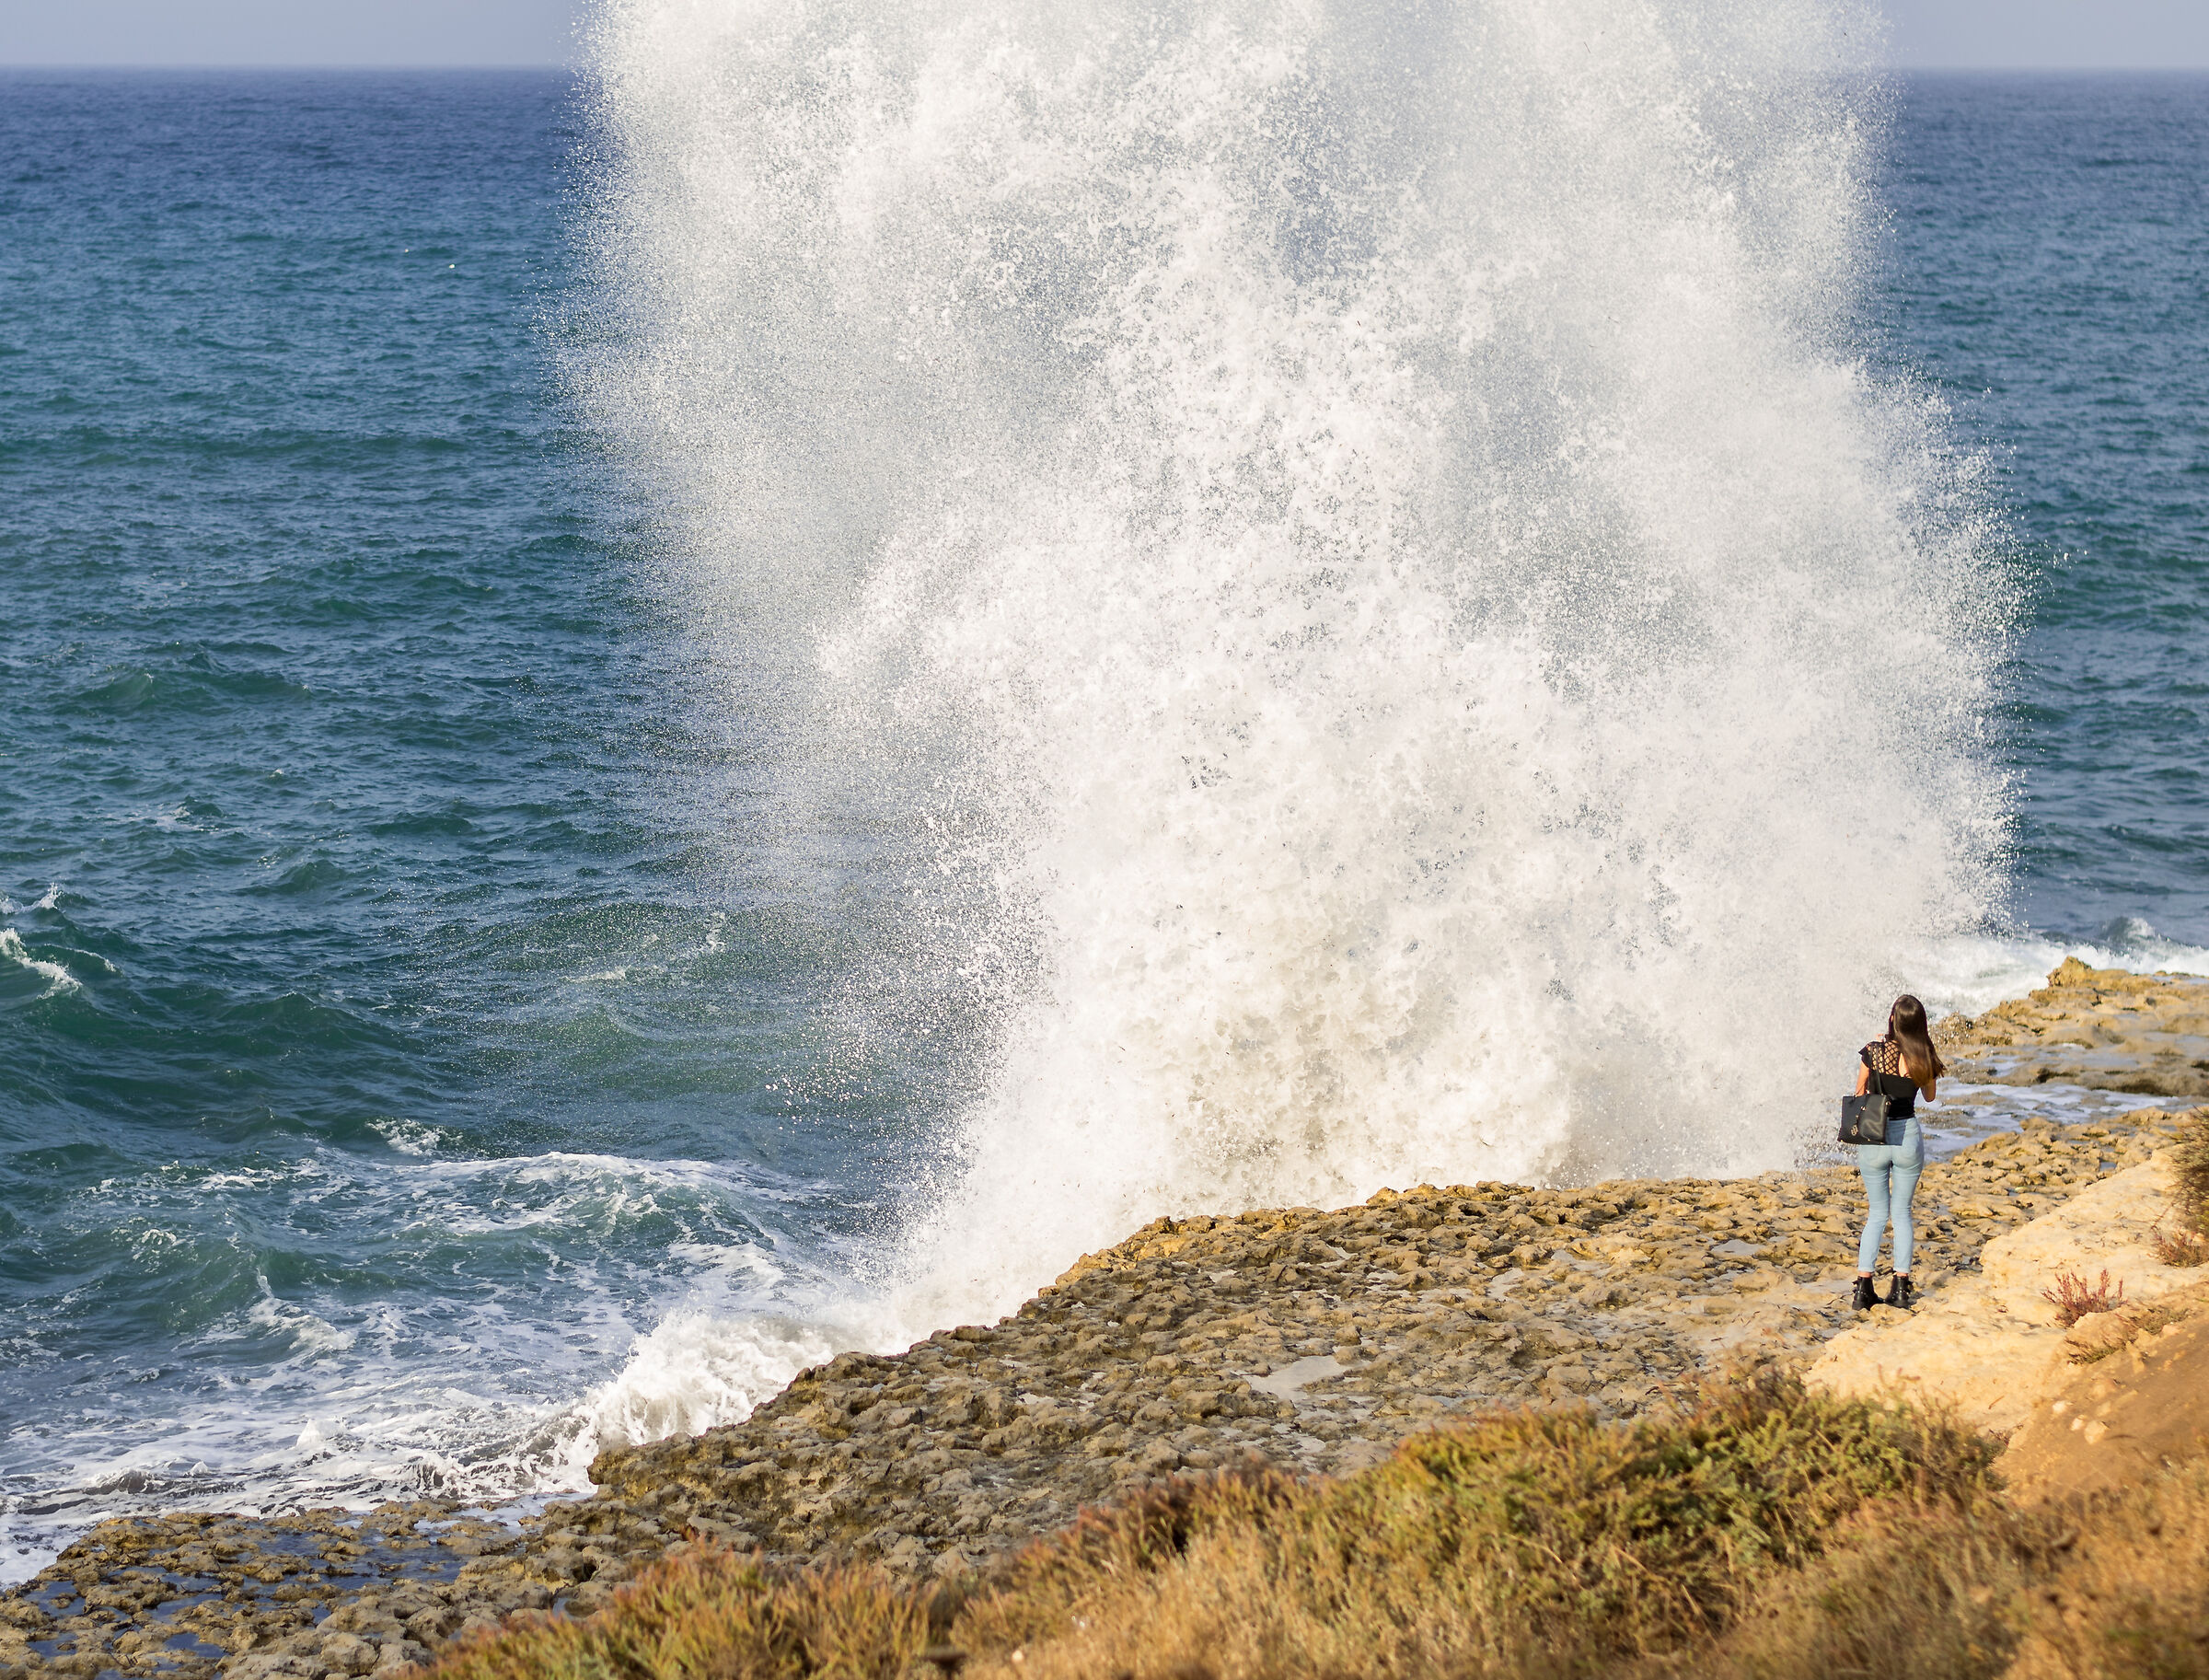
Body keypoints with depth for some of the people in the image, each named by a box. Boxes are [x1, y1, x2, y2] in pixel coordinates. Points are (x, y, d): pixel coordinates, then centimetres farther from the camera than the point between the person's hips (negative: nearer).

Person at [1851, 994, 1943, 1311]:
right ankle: (1901, 1287, 10)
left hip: (1872, 1137, 0)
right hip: (1908, 1135, 0)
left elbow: (1860, 1093, 3)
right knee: (1902, 1212, 13)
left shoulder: (1874, 1051, -10)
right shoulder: (1924, 1058, -6)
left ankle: (1863, 1287, 2)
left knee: (1877, 1213, 11)